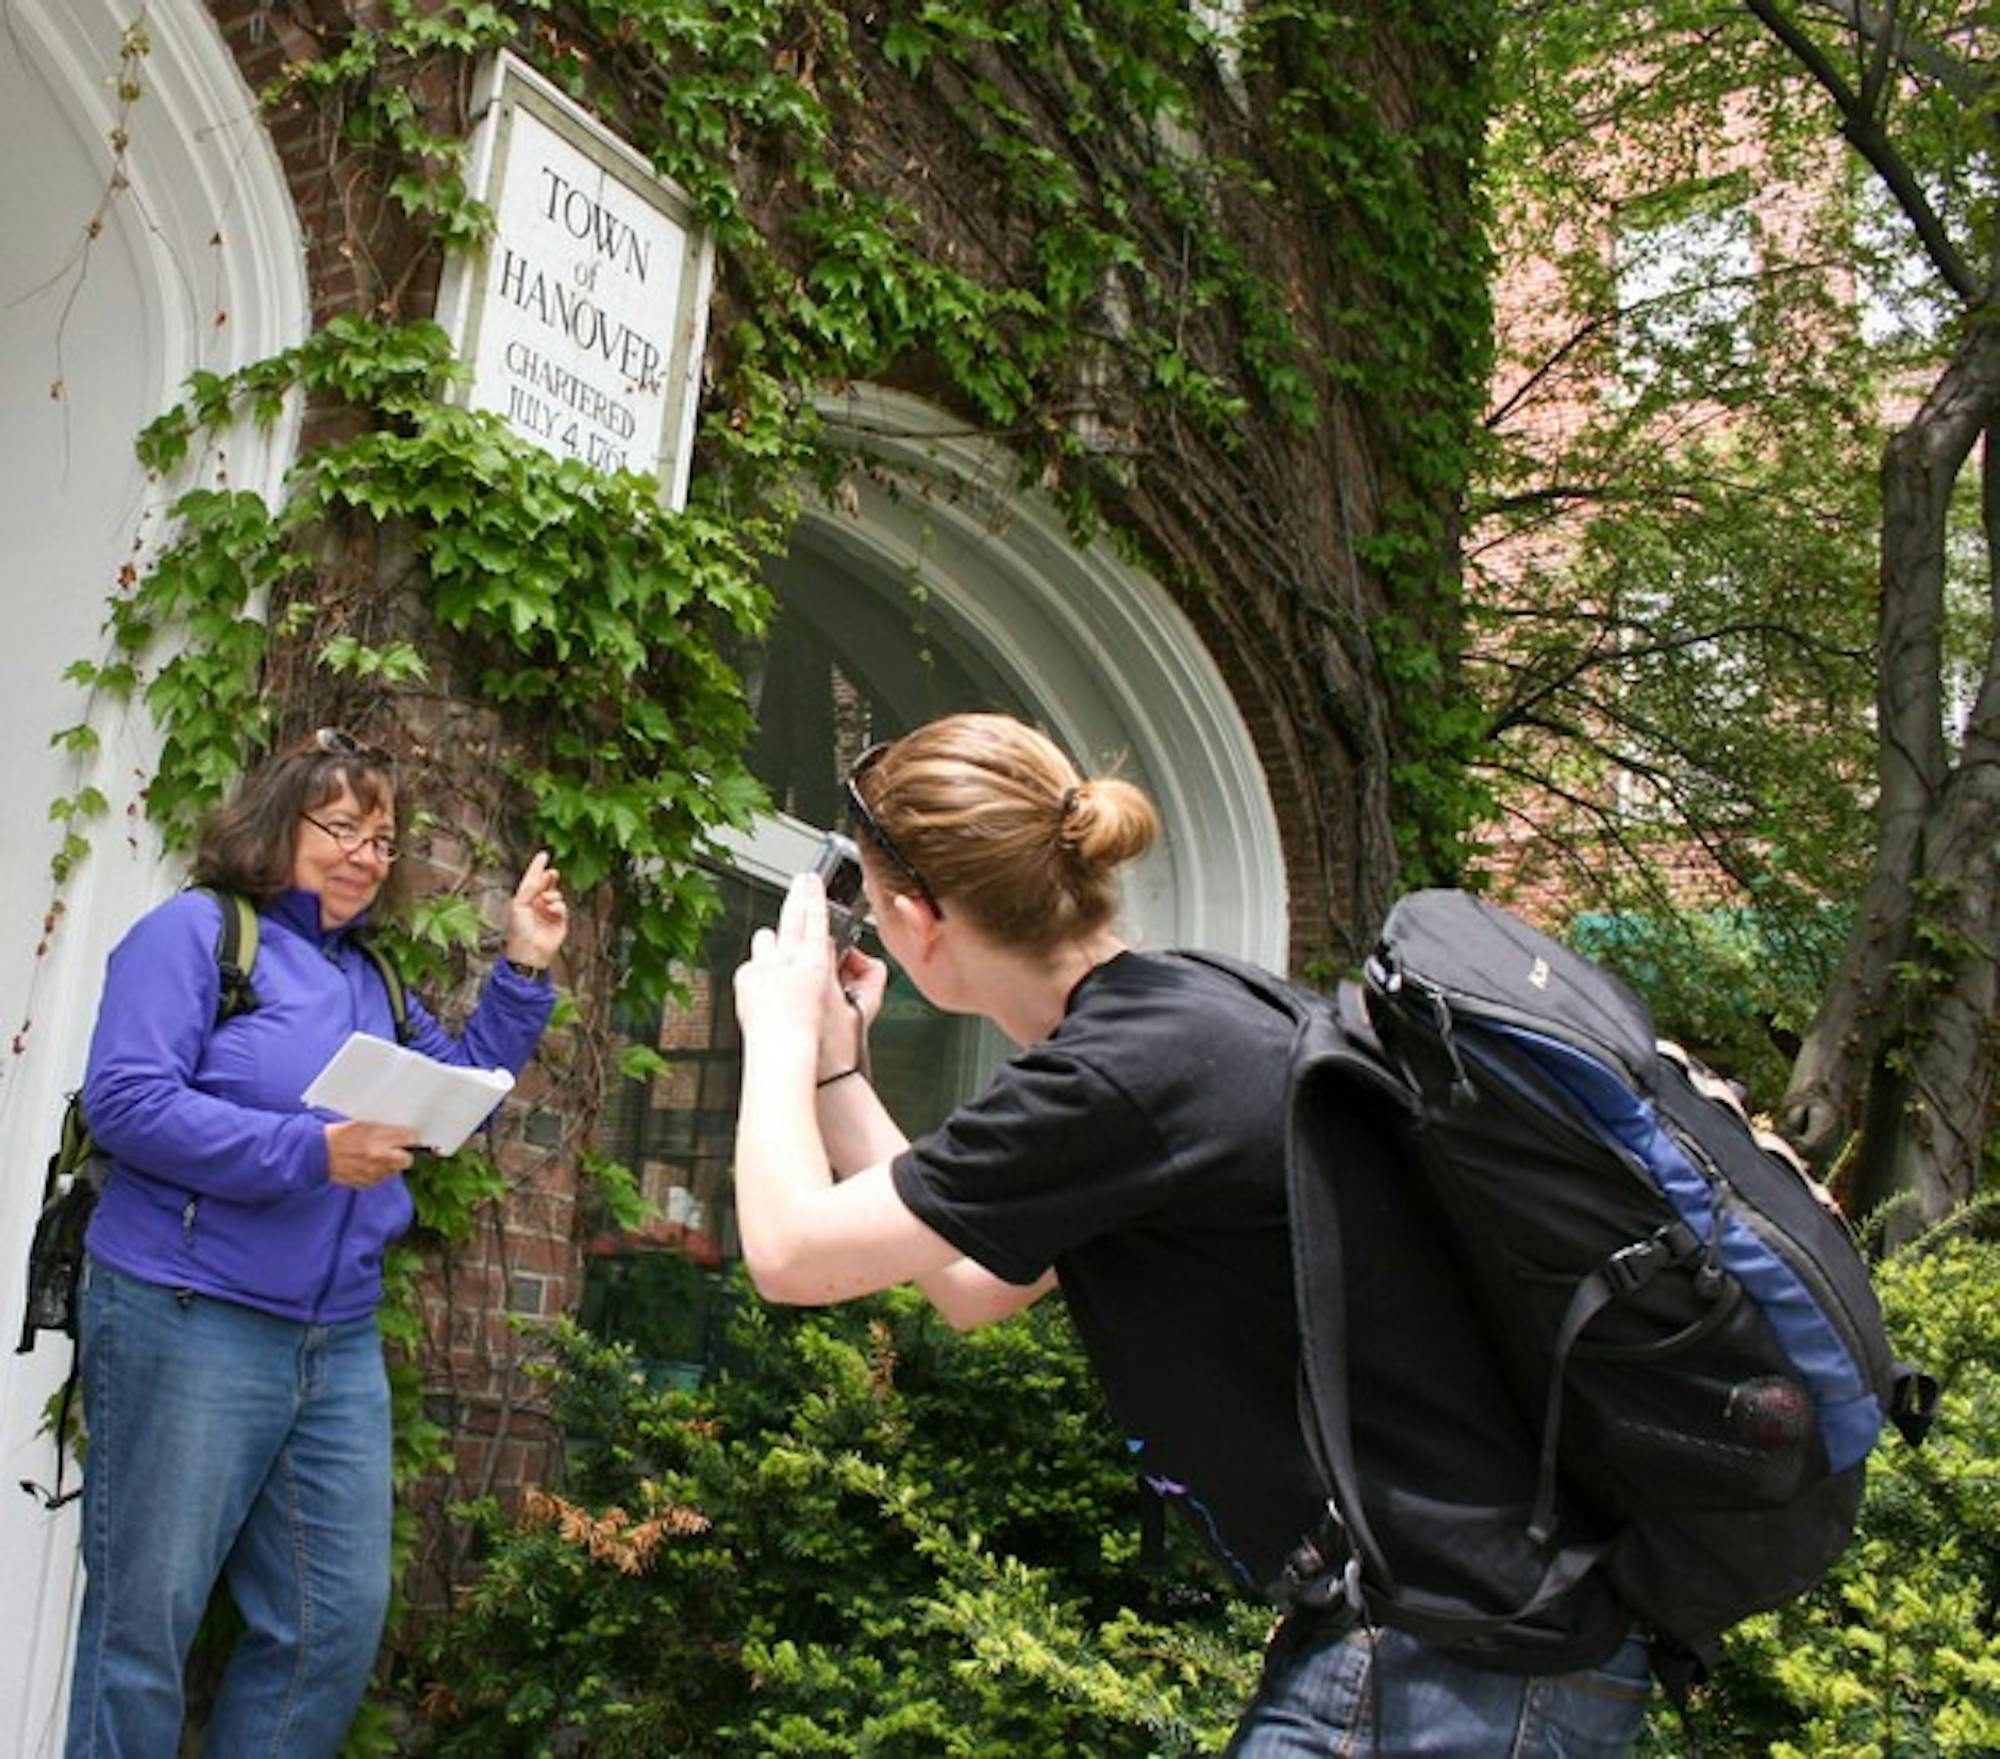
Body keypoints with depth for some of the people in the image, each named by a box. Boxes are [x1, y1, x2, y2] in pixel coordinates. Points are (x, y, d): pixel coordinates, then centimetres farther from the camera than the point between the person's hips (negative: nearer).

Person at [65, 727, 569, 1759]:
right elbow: (125, 1100, -15)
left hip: (340, 1344, 7)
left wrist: (523, 971, 11)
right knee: (145, 1625, 1)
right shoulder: (195, 930, -3)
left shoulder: (371, 979, 18)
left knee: (339, 1622, 9)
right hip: (189, 1321, -7)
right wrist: (311, 1152, -19)